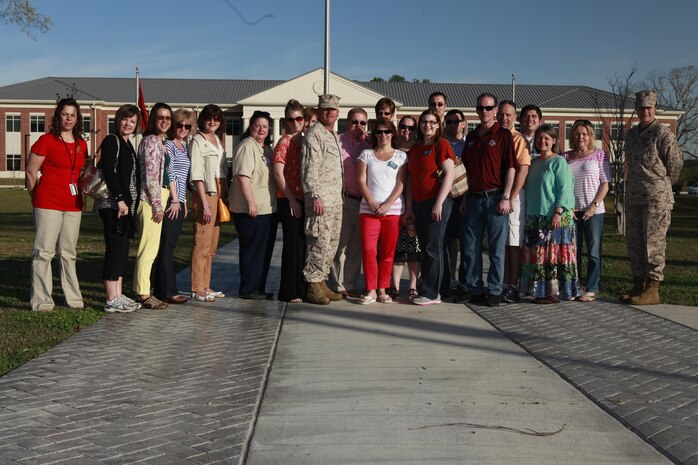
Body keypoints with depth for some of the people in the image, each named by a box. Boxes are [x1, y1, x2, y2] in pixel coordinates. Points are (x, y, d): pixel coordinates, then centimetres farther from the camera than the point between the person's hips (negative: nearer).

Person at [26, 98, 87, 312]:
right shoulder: (46, 141, -4)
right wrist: (38, 199, 3)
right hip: (49, 204, -6)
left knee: (69, 253, 11)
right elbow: (31, 172, -2)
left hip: (73, 205, 6)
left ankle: (74, 299, 18)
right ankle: (41, 300, 1)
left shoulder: (81, 144, 13)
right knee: (44, 251, -4)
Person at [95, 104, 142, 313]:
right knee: (115, 249, -8)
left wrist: (131, 202, 14)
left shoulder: (128, 145, 20)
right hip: (112, 203, -9)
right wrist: (120, 199, -21)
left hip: (126, 203, 9)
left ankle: (118, 296, 15)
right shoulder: (111, 141, -7)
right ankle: (112, 300, -4)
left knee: (122, 250, 10)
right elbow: (108, 171, -17)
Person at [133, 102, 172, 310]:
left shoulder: (161, 141, 18)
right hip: (152, 199, -10)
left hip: (158, 198, 10)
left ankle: (142, 291, 19)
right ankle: (143, 293, -3)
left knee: (150, 247, 12)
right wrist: (158, 204, -16)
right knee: (150, 247, -8)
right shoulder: (151, 141, -10)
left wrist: (168, 201, 18)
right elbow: (150, 175, -15)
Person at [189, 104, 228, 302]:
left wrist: (225, 196, 14)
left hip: (218, 196, 8)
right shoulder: (197, 141, -5)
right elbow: (197, 175, -12)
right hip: (205, 195, -8)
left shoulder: (217, 141, 18)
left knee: (212, 246, 10)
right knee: (202, 244, -8)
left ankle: (205, 286, 17)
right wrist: (205, 203, -17)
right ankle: (197, 289, -3)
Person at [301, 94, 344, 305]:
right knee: (320, 242, -8)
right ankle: (313, 286, -1)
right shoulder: (314, 135, -9)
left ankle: (321, 282, 19)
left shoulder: (334, 135, 20)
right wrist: (315, 196, -22)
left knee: (332, 242, 11)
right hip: (321, 199, -9)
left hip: (336, 199, 9)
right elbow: (309, 169, -17)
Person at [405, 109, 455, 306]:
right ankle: (428, 290, 15)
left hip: (436, 203, -7)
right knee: (425, 248, 9)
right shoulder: (415, 148, 17)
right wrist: (409, 206, 13)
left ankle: (431, 294, 1)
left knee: (433, 248, -4)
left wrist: (439, 204, -17)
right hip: (418, 203, 7)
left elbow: (449, 175, -12)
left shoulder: (442, 144, -5)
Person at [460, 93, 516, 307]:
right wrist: (465, 197, 13)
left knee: (496, 248, 0)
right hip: (474, 198, 6)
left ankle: (494, 291, 8)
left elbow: (510, 168, -7)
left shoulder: (503, 135, -2)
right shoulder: (471, 137, 15)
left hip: (495, 197, -6)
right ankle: (473, 289, 17)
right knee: (470, 247, 8)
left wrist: (506, 198, -14)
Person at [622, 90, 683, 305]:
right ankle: (638, 286, 19)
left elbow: (676, 161, -5)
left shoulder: (662, 133, -7)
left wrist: (663, 184, 5)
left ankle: (652, 289, -2)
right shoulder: (631, 134, 14)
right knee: (634, 243, 10)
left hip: (656, 198, -7)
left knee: (654, 243, -6)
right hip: (633, 197, 8)